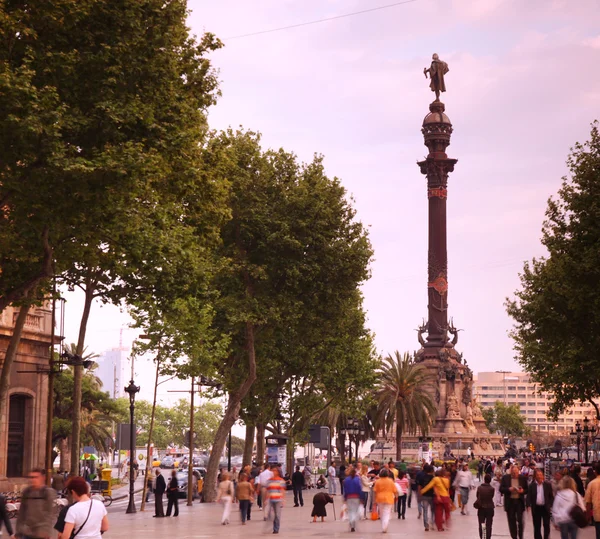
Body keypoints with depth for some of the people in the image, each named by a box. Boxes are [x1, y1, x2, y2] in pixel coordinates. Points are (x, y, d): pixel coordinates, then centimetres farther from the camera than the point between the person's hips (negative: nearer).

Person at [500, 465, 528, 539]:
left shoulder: (523, 478, 1)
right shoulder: (505, 478, 0)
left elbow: (527, 489, 8)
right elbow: (501, 489, 0)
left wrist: (522, 491, -14)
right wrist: (508, 489, -18)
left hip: (519, 502, -1)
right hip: (510, 502, 1)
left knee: (520, 521, -4)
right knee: (512, 521, 6)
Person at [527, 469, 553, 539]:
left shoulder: (548, 485, 0)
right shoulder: (532, 485, 0)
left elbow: (551, 496, 4)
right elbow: (529, 496, -2)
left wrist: (550, 506, -5)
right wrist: (528, 505, -16)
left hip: (545, 508, -1)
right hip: (536, 508, 1)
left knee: (546, 525, 2)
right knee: (537, 526, 8)